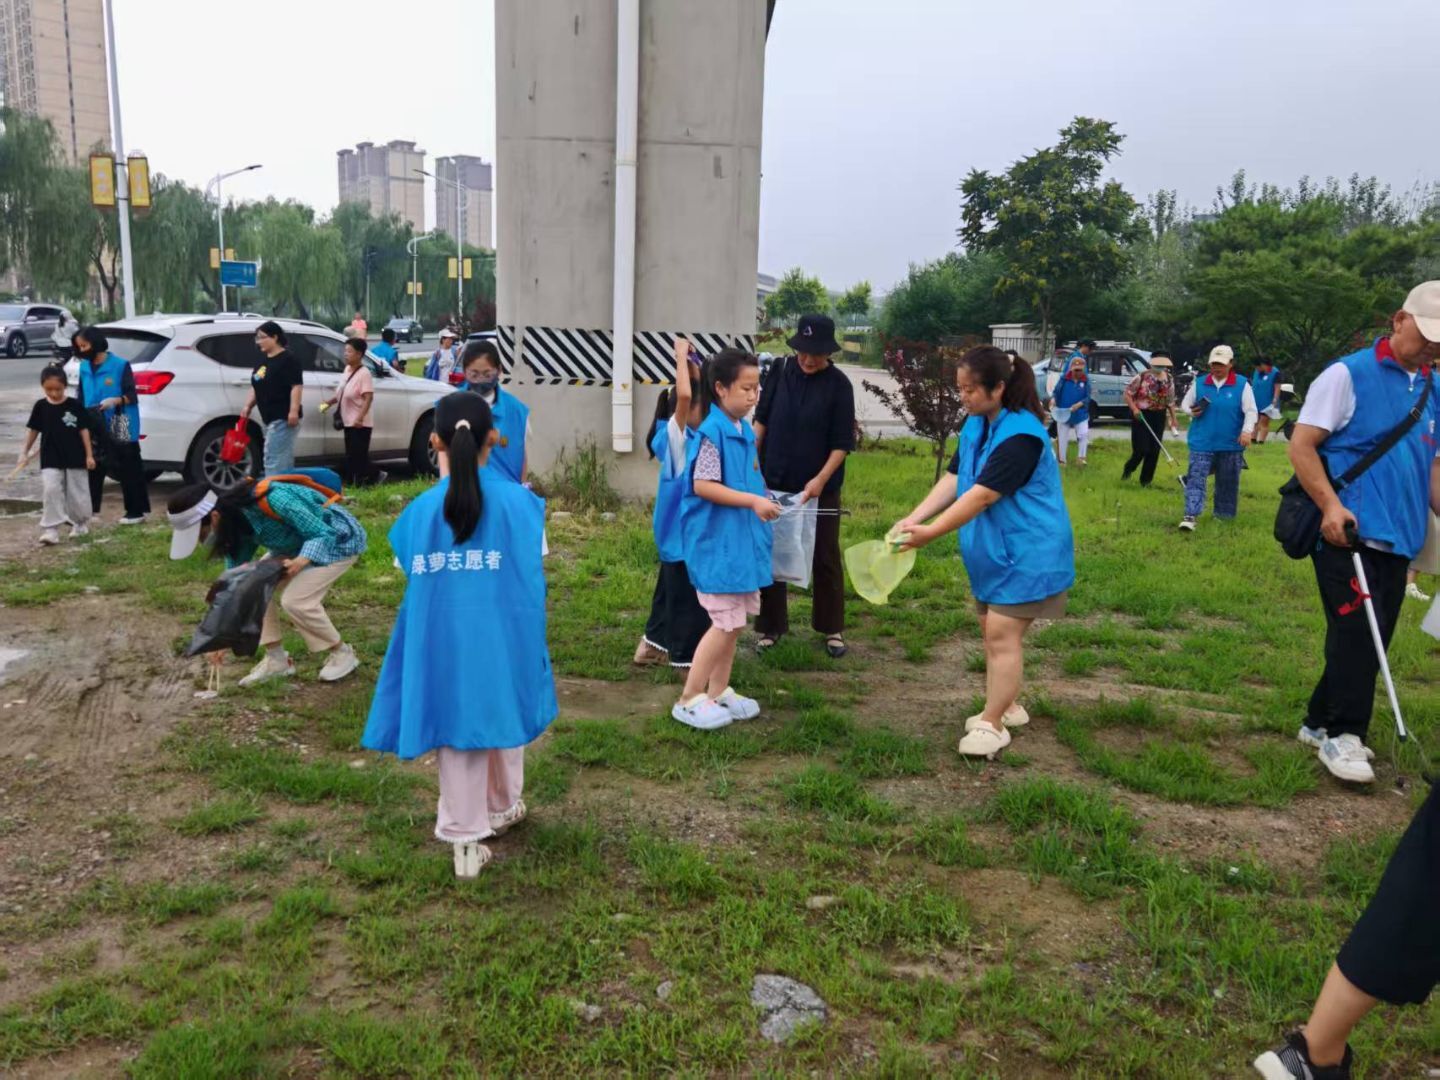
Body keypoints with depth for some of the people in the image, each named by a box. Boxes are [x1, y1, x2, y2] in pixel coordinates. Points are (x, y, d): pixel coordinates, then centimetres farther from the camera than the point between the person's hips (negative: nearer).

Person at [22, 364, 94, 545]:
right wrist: (25, 452, 10)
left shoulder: (74, 405, -5)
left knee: (77, 493, 7)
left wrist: (89, 455, -4)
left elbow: (84, 430, -2)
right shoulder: (40, 407, 0)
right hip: (50, 460, 1)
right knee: (51, 491, -10)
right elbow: (33, 430, 9)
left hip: (76, 458, -1)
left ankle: (79, 524, 27)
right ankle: (51, 530, -10)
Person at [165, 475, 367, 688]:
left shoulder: (273, 500, -36)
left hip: (339, 539, -8)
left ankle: (342, 654, -1)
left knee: (295, 601, -21)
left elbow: (325, 534, -28)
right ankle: (276, 659, 6)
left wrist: (302, 561, -46)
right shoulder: (236, 524, -11)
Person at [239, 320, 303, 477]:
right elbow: (256, 387, 22)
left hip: (282, 418, -9)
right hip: (268, 417, 9)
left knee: (273, 459, -14)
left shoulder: (288, 360, -9)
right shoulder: (262, 360, 16)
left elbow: (296, 386, -17)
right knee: (285, 459, 13)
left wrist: (294, 411, -25)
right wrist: (248, 406, 8)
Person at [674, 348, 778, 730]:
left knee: (736, 620, 14)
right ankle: (689, 699, 7)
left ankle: (718, 691, 27)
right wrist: (753, 501, -23)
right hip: (717, 542, -9)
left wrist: (764, 500, 6)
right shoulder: (712, 431, -16)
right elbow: (703, 486, -22)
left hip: (742, 538, 9)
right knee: (726, 622, -5)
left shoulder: (746, 431, 10)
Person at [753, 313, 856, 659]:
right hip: (775, 482, 3)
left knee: (825, 557, 8)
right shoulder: (780, 371, -1)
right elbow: (762, 420, 6)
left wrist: (821, 479, -19)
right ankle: (770, 626, 20)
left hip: (820, 487, -2)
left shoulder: (838, 385, -9)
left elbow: (842, 443, -9)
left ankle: (832, 628, 21)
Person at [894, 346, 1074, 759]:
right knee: (992, 630, 16)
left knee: (1002, 633, -9)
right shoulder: (975, 425, 5)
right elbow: (954, 480, 3)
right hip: (991, 551, 9)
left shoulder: (1020, 434, -24)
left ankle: (992, 724, 0)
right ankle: (1007, 706, 32)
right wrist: (912, 519, -9)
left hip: (1026, 552, -9)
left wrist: (930, 533, -24)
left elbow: (982, 495, -27)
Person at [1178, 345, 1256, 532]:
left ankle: (1223, 514, 26)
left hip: (1231, 445, 0)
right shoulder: (1199, 383, 3)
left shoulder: (1242, 384, -2)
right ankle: (1190, 516, -16)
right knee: (1196, 478, -11)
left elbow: (1250, 411, -4)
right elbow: (1185, 404, 13)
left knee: (1227, 482, 11)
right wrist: (1191, 411, -10)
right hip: (1202, 443, 0)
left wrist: (1247, 430, -19)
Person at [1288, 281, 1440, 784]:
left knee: (1370, 640, 9)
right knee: (1356, 634, -9)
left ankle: (1320, 722, 22)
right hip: (1347, 533, -7)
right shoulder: (1348, 374, -5)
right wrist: (1331, 505, -20)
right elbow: (1301, 445, -9)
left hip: (1398, 538, 7)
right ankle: (1341, 735, 2)